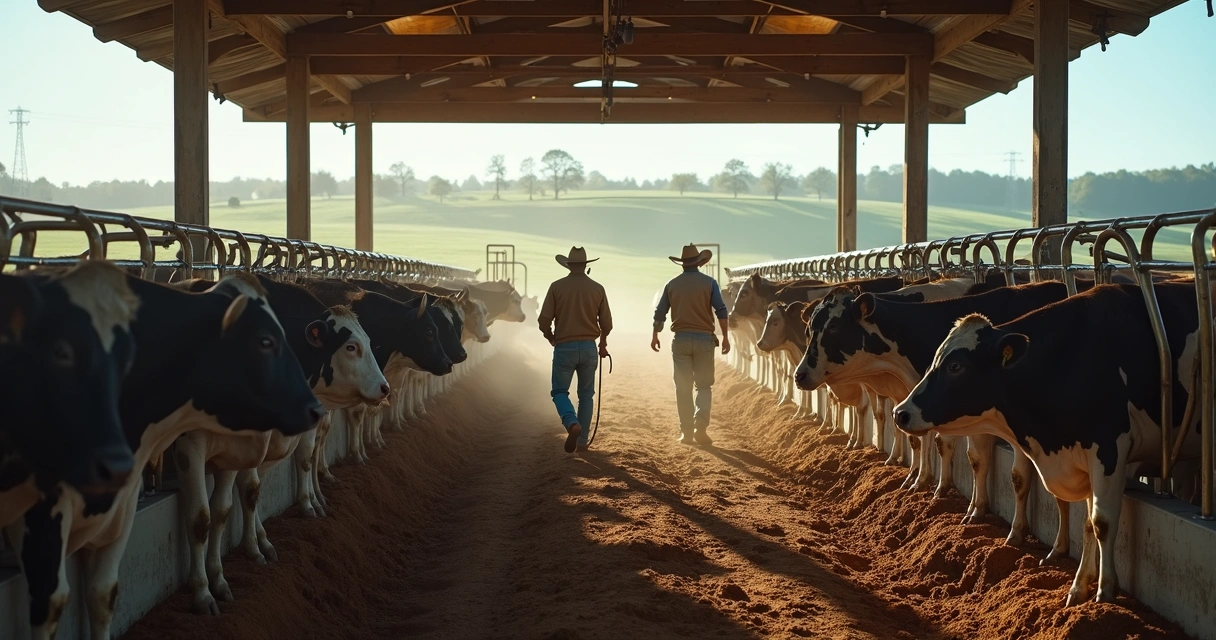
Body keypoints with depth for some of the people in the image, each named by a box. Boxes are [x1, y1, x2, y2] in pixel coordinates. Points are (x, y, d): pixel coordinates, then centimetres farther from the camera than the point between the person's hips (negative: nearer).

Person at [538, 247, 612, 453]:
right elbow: (606, 324, 5)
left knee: (559, 391, 10)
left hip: (564, 348, -2)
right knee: (586, 395, 14)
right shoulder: (597, 289, 1)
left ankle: (572, 423, -17)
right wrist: (603, 343, 25)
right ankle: (582, 440, 14)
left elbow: (544, 321, -6)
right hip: (589, 348, 2)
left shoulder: (557, 287, -5)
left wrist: (551, 338, 15)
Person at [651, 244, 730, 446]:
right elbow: (721, 310, -8)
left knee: (683, 387, 7)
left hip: (681, 339, 1)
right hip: (704, 338, -1)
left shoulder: (672, 284, 5)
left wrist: (655, 335, 24)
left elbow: (660, 313, 10)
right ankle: (700, 426, -11)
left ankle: (687, 432, 7)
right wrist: (725, 337, -1)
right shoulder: (709, 282, -1)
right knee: (704, 385, 7)